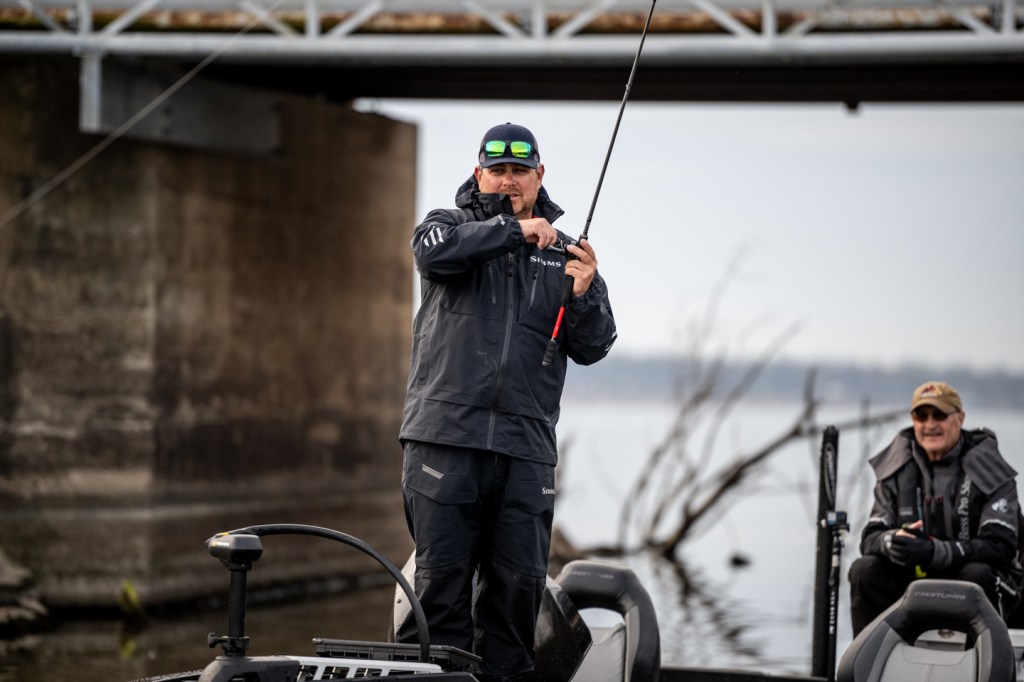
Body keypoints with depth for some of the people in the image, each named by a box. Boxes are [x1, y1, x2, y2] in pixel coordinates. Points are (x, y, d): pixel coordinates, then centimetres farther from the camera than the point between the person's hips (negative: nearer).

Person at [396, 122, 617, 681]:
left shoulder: (563, 254, 16)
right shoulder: (450, 225, 12)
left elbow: (591, 348, 10)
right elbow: (435, 252, -14)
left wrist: (583, 295, -9)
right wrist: (513, 230, -16)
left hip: (525, 447, 2)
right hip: (445, 434, -2)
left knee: (519, 581, 2)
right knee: (441, 574, -5)